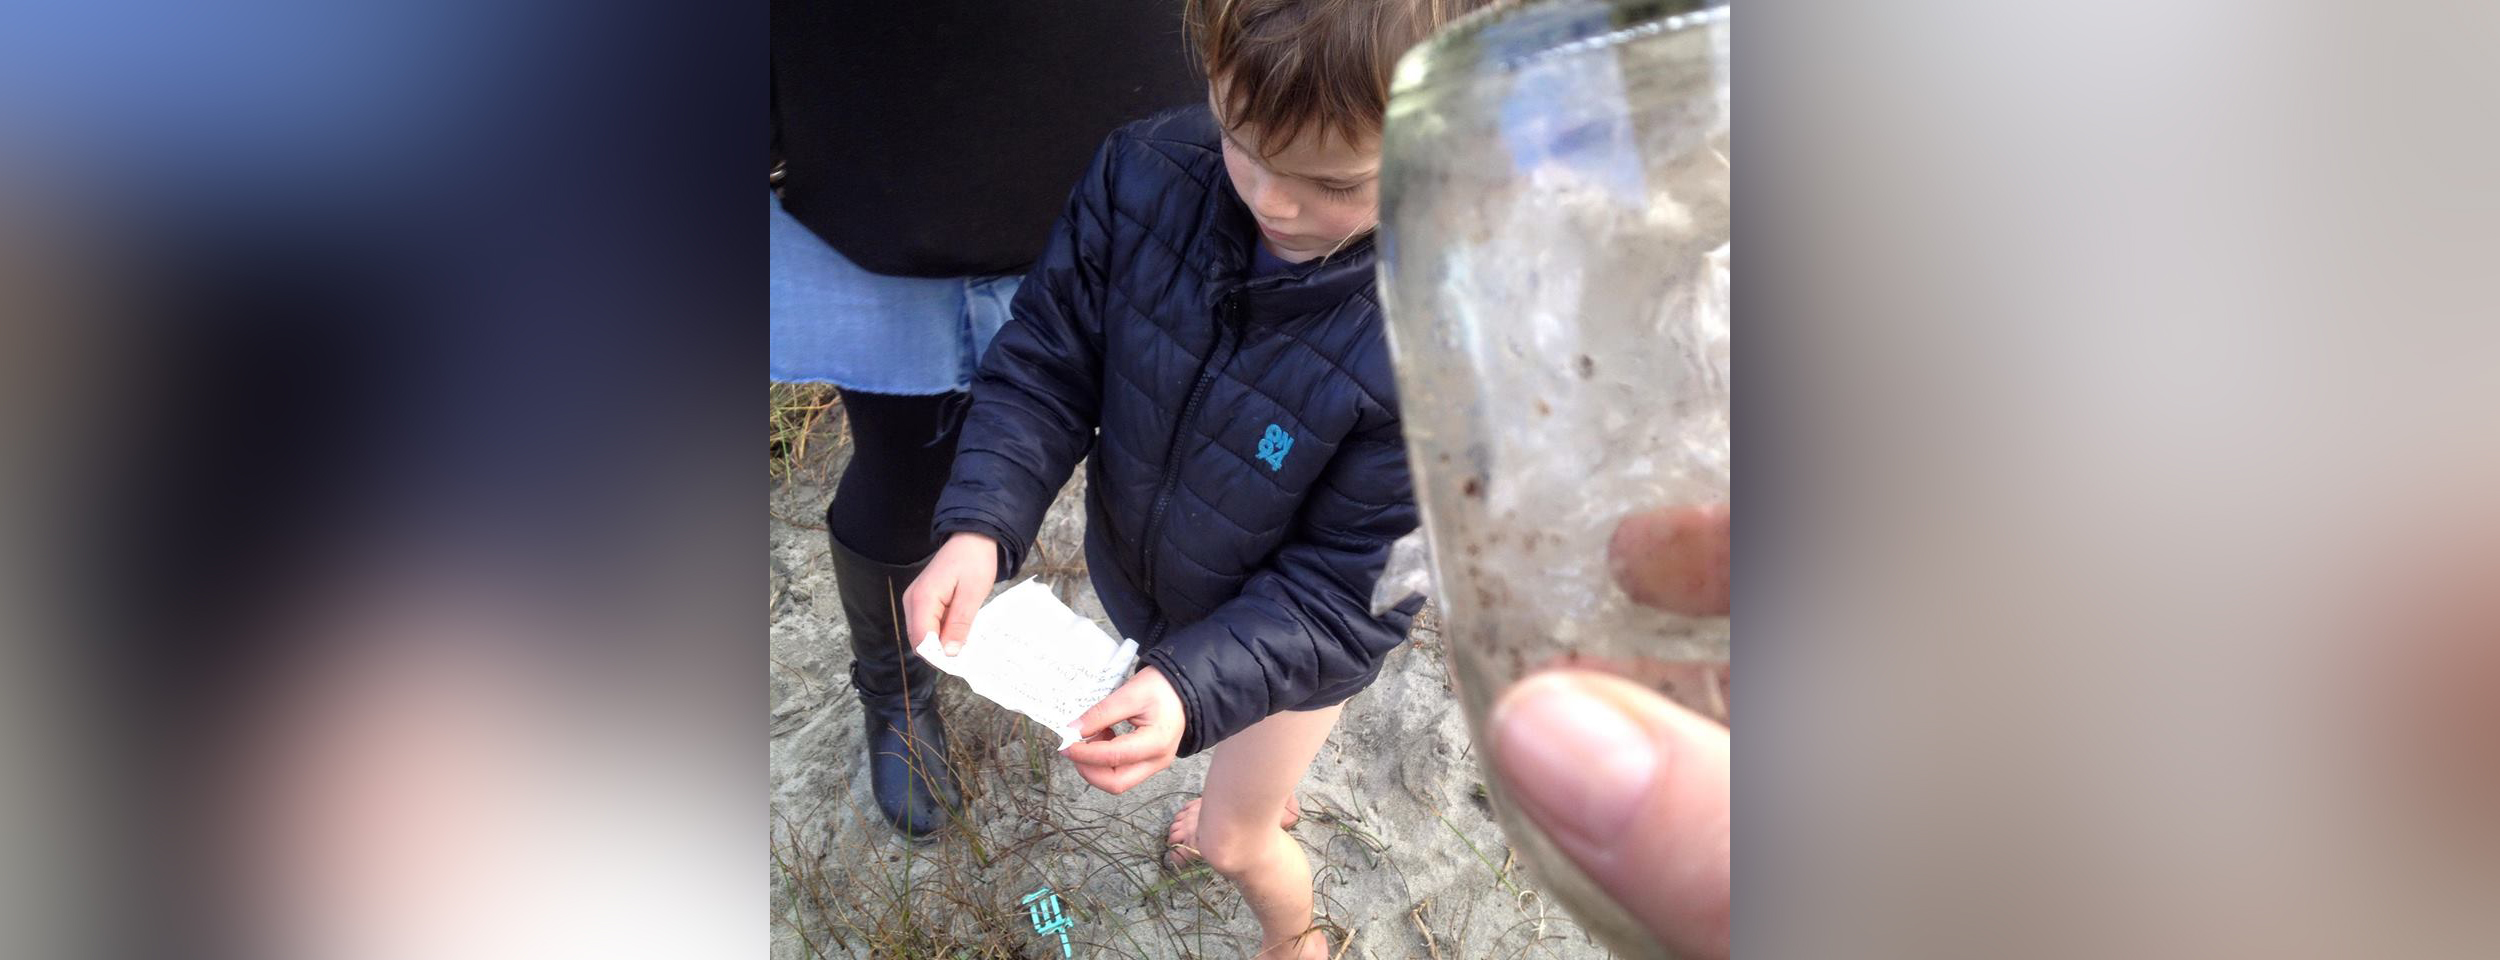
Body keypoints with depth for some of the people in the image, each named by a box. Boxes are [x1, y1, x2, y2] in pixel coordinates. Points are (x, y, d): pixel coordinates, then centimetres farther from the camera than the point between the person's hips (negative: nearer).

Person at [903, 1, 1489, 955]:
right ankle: (1256, 796, 73)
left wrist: (1194, 685, -40)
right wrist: (980, 524, -31)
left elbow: (1346, 589, -28)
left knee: (1233, 841, 20)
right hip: (1139, 574, 5)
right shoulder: (1145, 171, -26)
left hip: (1293, 643, -4)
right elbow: (1047, 359, -17)